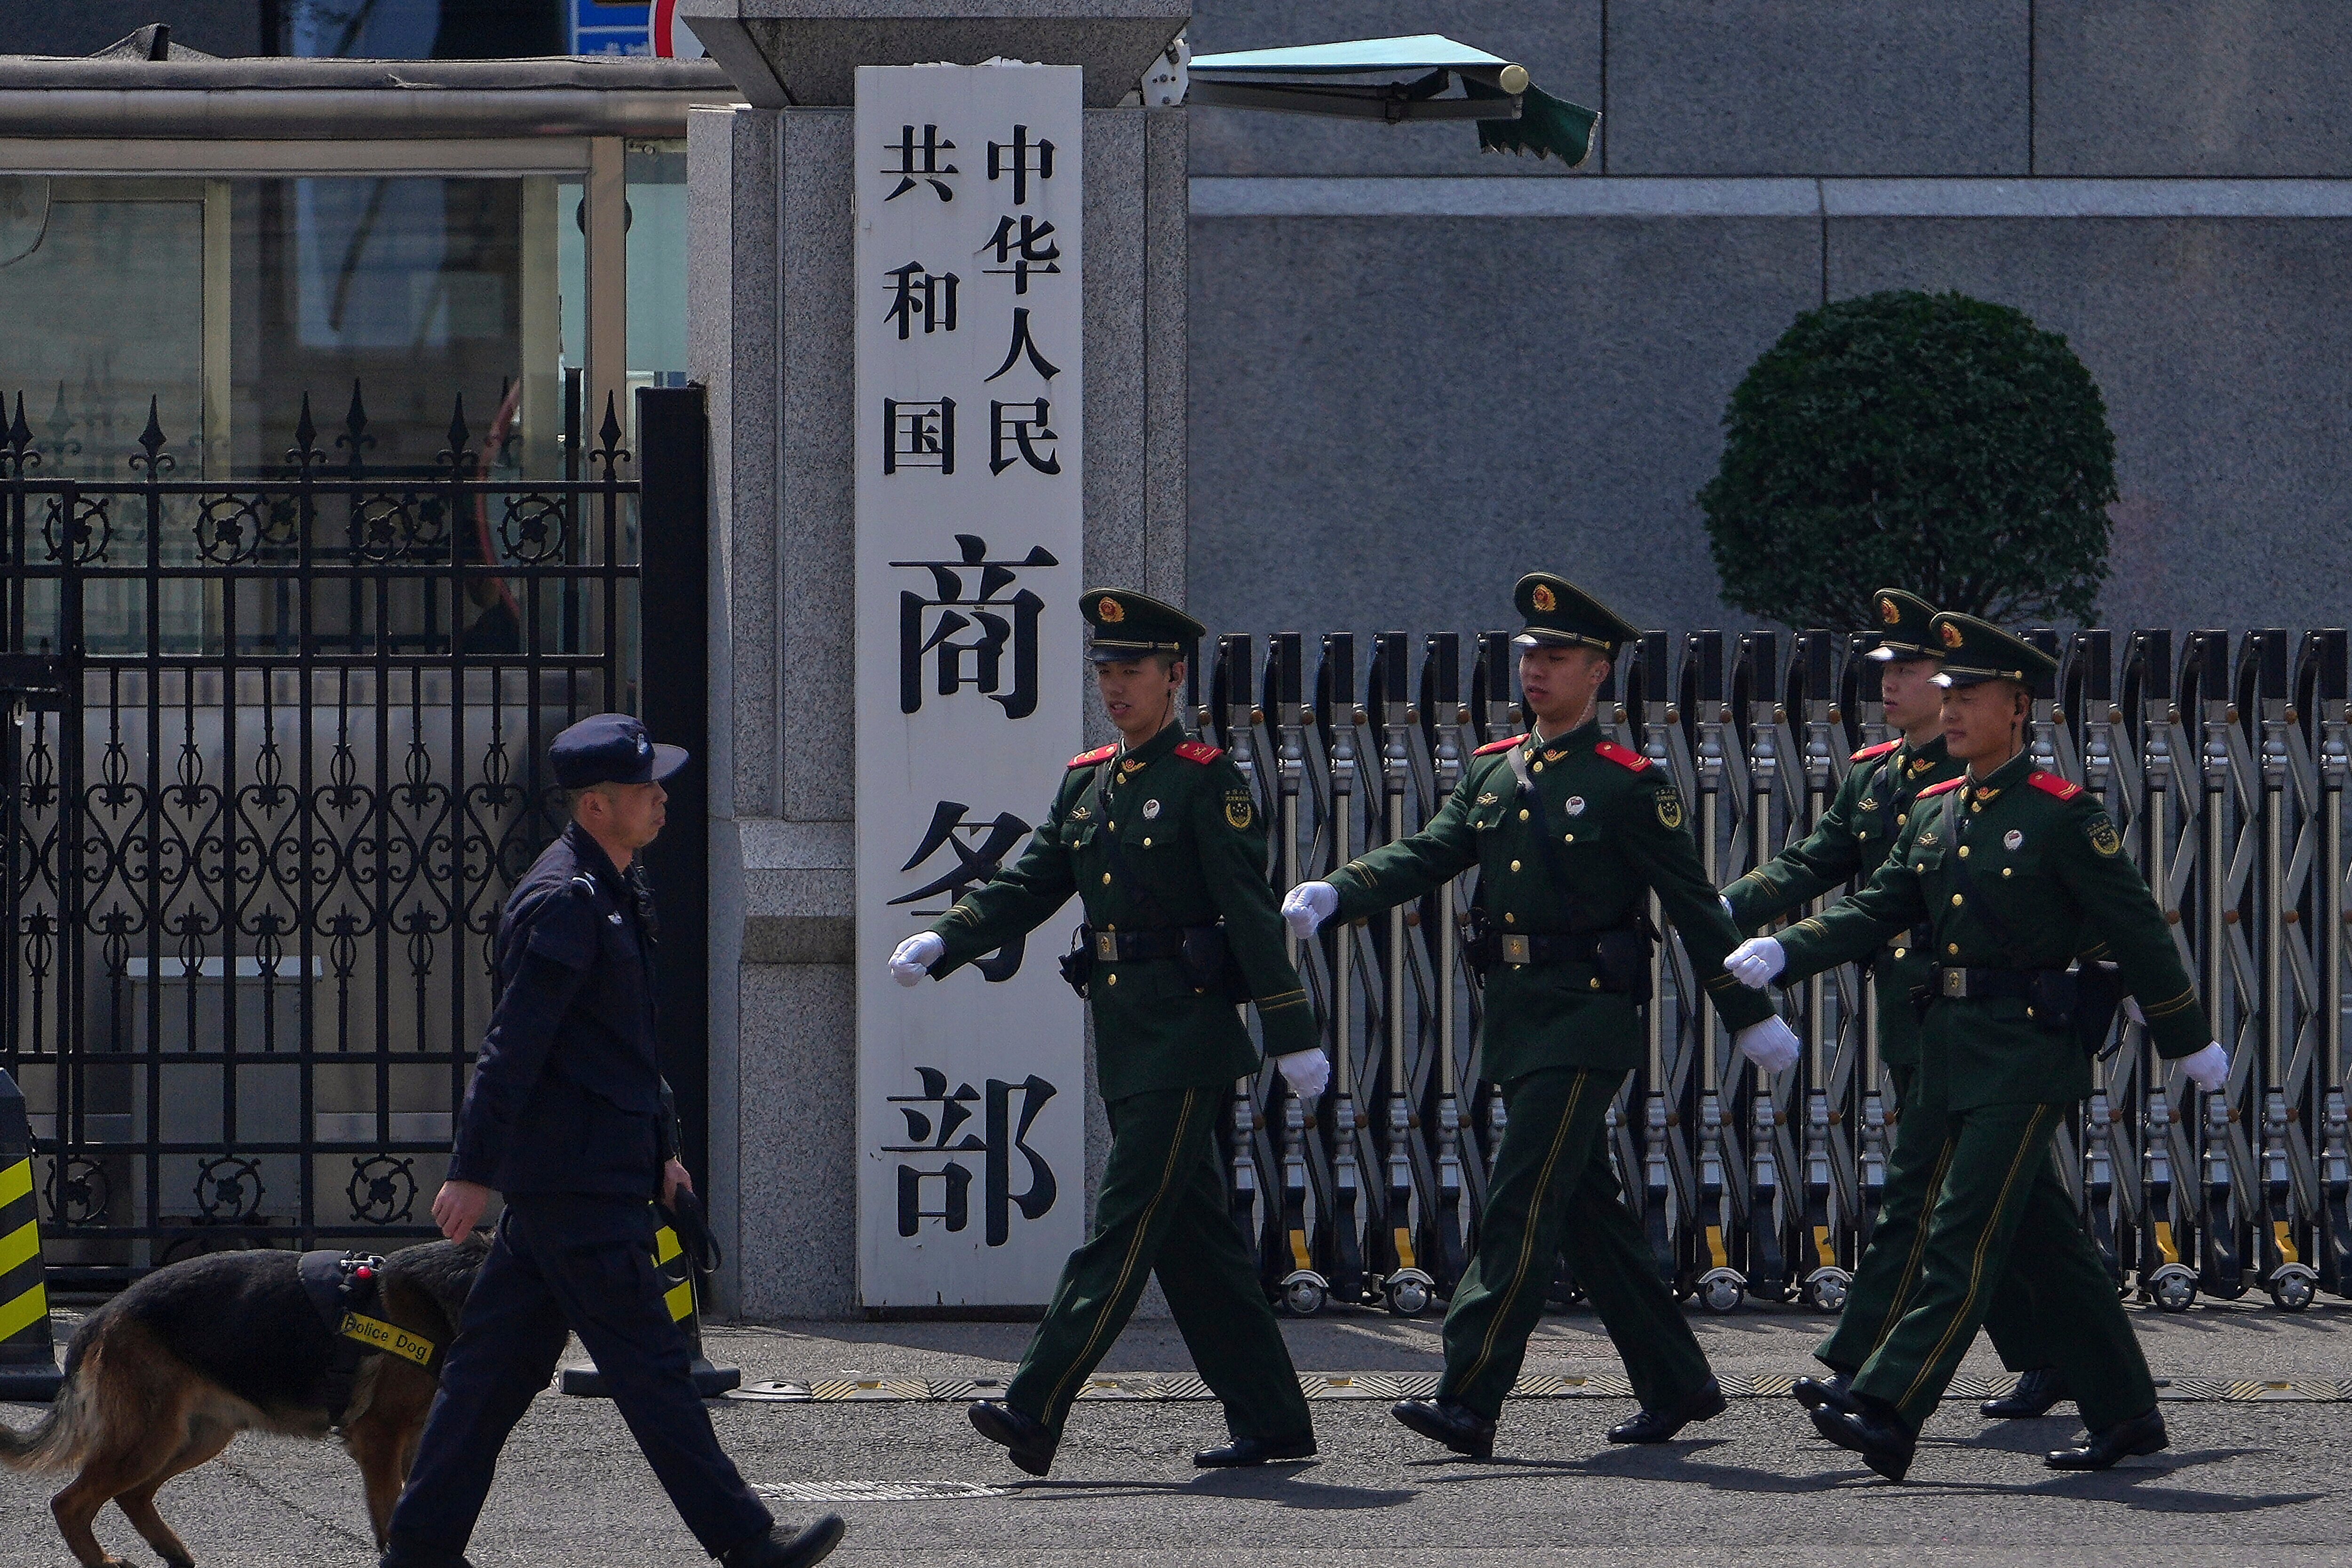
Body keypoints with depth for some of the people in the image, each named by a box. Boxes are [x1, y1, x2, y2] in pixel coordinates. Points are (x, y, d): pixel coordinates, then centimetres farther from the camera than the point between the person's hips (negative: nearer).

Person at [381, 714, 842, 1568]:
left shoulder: (617, 889, 16)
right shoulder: (563, 902, -16)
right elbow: (512, 1045, -20)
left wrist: (660, 1148, 26)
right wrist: (473, 1171, -22)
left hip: (575, 1173, 10)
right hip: (576, 1179, -10)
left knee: (498, 1364, 10)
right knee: (650, 1365, -5)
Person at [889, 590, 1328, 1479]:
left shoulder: (1205, 781, -7)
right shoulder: (1085, 783, 15)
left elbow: (1252, 913, -11)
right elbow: (1027, 888, 12)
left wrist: (1293, 1037, -14)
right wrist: (944, 945, -6)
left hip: (1187, 1032, -8)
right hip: (1121, 1032, 8)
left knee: (1126, 1224, -11)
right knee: (1194, 1236, 10)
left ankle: (1037, 1412, -19)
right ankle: (1271, 1421, 17)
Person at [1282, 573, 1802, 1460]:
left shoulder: (1628, 786, -6)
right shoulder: (1491, 774, 13)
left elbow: (1695, 909, -4)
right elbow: (1423, 857, 3)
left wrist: (1751, 1018, -1)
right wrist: (1333, 897, -14)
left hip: (1586, 1020, -7)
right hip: (1513, 1014, 7)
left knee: (1522, 1204, -13)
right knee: (1587, 1212, 12)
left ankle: (1470, 1402, -18)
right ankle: (1677, 1386, 23)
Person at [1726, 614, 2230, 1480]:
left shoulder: (2063, 815, -8)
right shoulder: (1933, 815, 13)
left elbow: (2137, 931, -4)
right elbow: (1874, 912, 9)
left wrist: (2191, 1043, 0)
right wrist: (1782, 952, -8)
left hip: (2029, 1051, -7)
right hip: (1950, 1048, 7)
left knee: (1964, 1237, -12)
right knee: (2049, 1244, 12)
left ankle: (1888, 1411, -18)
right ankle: (2124, 1415, 19)